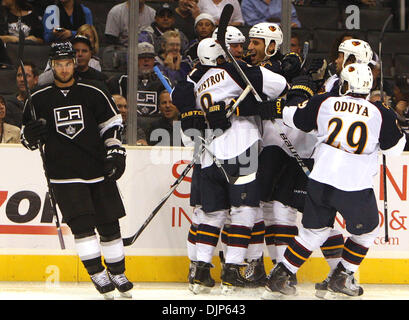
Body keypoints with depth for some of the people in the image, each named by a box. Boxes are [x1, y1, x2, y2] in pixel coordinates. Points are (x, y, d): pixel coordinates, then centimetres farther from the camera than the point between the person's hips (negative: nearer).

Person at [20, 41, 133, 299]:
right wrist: (31, 135, -12)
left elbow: (112, 125, 9)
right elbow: (28, 139, 11)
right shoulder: (39, 99, 4)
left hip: (99, 171, 1)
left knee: (109, 225, 4)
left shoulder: (94, 93, 4)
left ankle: (117, 273, 20)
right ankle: (97, 275, -3)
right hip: (65, 176, -1)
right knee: (82, 224, -13)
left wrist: (116, 154, -1)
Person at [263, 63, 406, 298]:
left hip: (320, 181, 3)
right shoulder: (380, 113, -1)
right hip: (356, 188, -3)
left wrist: (280, 111, 39)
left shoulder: (324, 103, 4)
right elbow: (395, 147, 10)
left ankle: (280, 275, 17)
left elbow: (297, 119, 19)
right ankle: (342, 277, 20)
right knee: (367, 231, 22)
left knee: (315, 230, 20)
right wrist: (398, 130, 30)